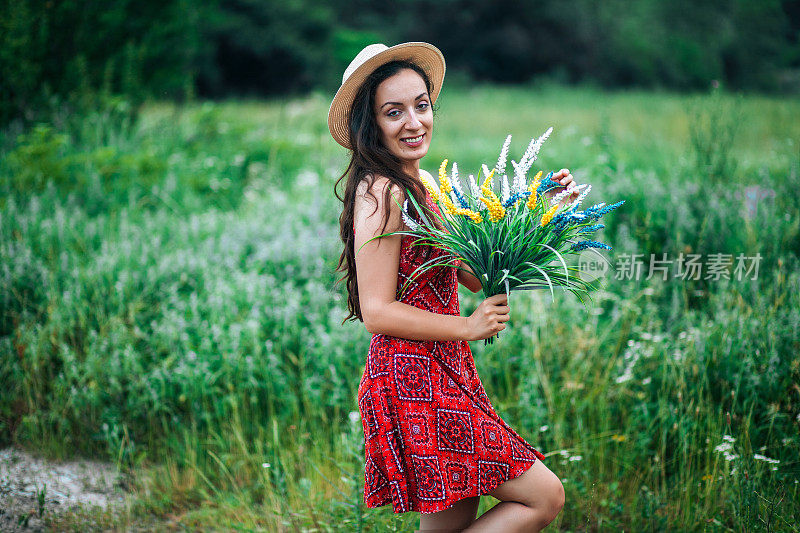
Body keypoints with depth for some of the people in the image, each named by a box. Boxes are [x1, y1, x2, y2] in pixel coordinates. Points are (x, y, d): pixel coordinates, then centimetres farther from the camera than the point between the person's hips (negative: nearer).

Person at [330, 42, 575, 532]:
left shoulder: (423, 183, 13)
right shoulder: (381, 192, -16)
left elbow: (474, 275, 12)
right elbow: (377, 312, -18)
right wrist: (468, 326, -18)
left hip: (443, 373, 9)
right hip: (416, 380, -9)